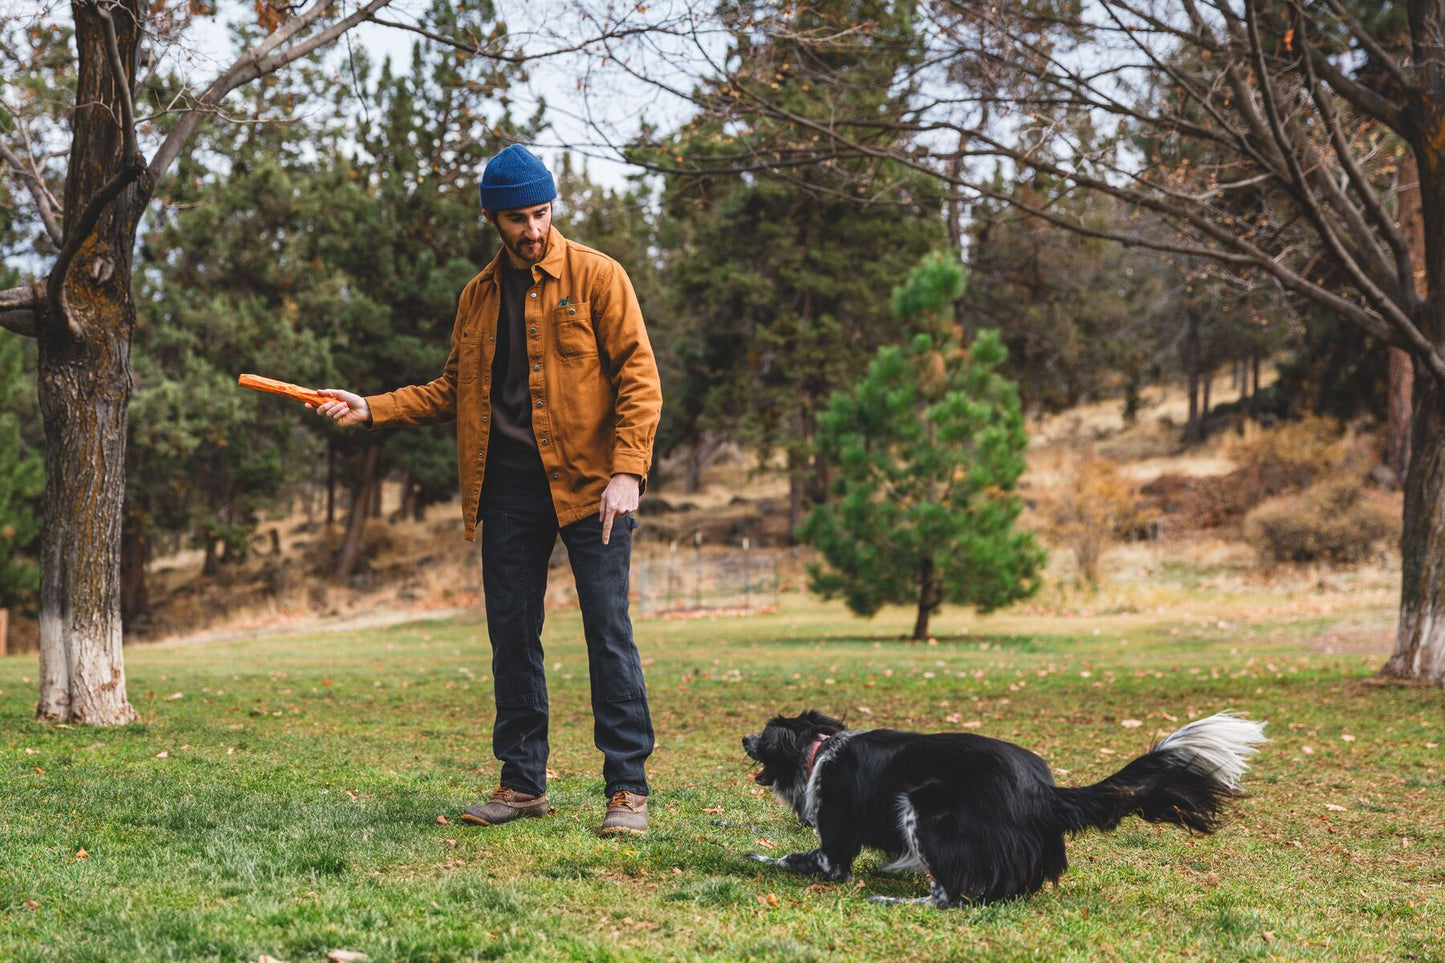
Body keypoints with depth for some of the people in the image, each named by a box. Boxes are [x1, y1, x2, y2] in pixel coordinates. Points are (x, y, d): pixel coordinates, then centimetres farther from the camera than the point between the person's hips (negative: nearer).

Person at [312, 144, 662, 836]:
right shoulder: (478, 296, 14)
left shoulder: (595, 276, -1)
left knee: (608, 634, -6)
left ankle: (628, 789, 0)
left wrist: (627, 472, -16)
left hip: (588, 487, -5)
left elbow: (639, 376, -6)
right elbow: (454, 390, 21)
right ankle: (523, 783, 19)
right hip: (508, 487, 5)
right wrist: (373, 409, 8)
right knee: (512, 637, 8)